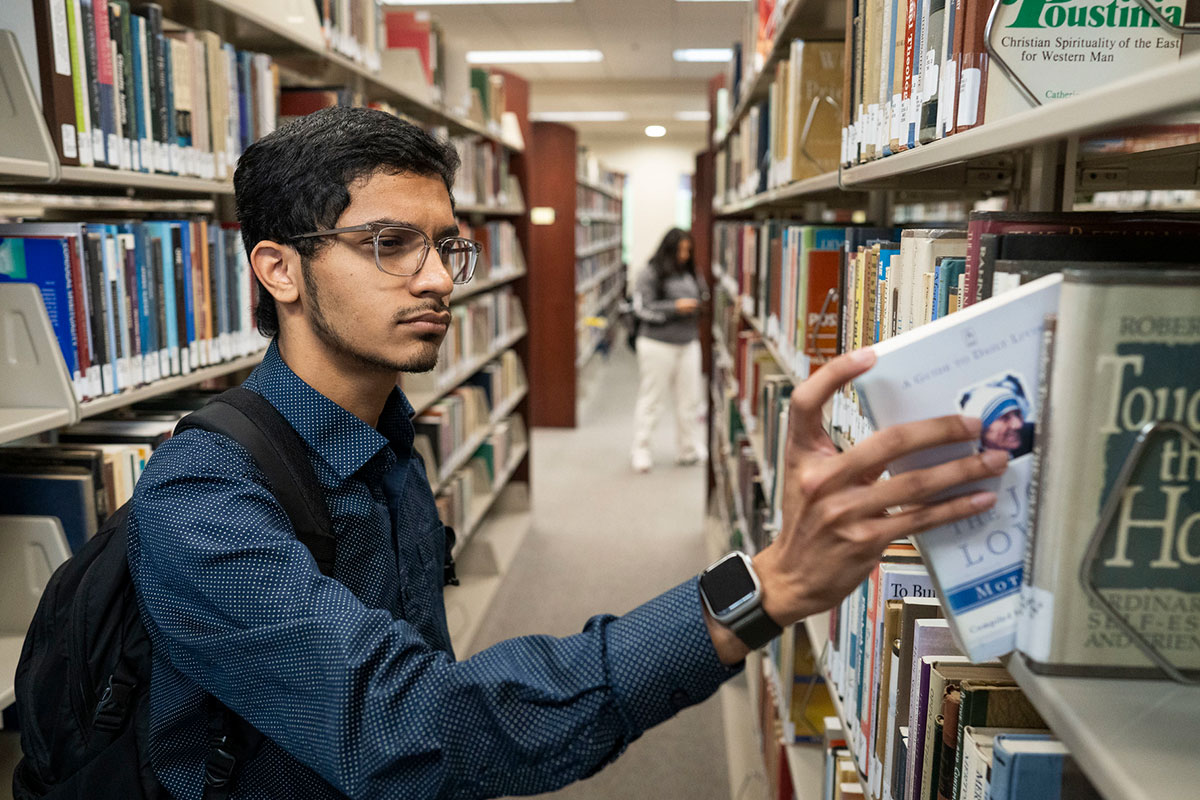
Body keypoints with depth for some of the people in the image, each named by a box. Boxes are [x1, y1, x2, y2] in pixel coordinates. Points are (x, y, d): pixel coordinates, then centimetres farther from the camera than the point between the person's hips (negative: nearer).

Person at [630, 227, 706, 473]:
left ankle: (690, 449, 21)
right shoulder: (650, 274, -7)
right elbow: (642, 308, -13)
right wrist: (675, 307, -16)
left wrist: (696, 307, 5)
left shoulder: (688, 274, 13)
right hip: (658, 345, -6)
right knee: (650, 399, 1)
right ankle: (641, 451, 12)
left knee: (690, 400, 8)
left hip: (688, 344, 6)